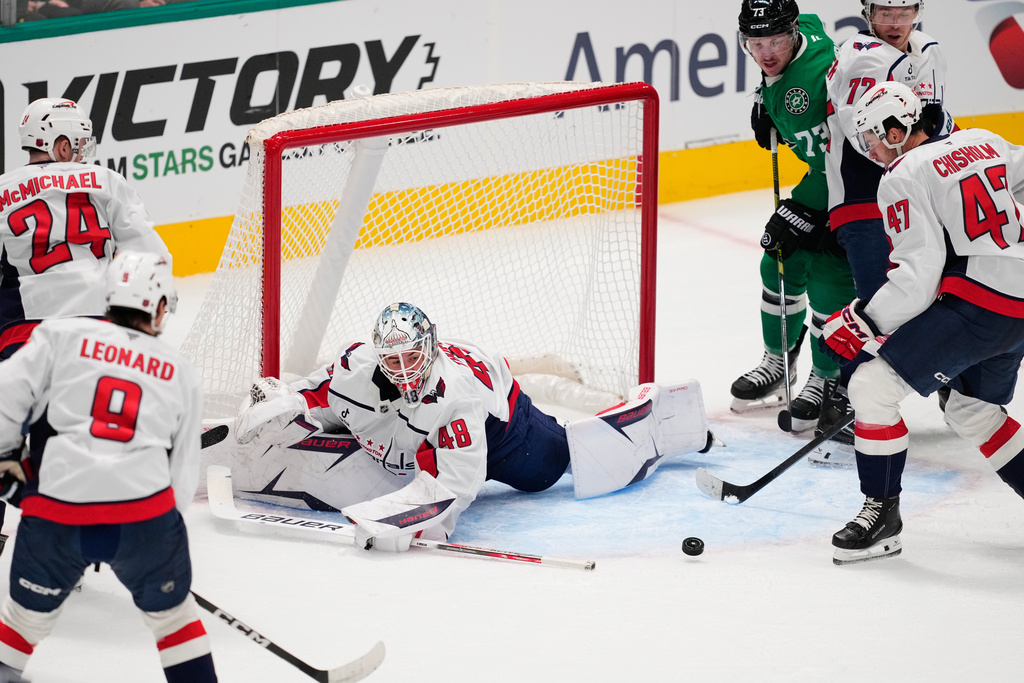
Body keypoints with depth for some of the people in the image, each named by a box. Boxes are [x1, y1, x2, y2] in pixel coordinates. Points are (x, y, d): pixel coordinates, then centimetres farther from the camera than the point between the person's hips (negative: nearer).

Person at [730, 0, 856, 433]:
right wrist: (766, 103, 12)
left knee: (828, 277, -12)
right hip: (826, 169, 10)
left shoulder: (810, 82, -36)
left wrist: (799, 213, -28)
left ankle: (827, 379, 4)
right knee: (781, 263, 11)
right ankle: (777, 362, 27)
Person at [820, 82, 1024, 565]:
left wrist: (862, 322, -9)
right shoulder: (983, 143, 14)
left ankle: (882, 513, -1)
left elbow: (918, 275, -16)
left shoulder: (904, 177, -8)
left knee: (872, 387, -6)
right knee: (971, 411, 26)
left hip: (977, 302, -9)